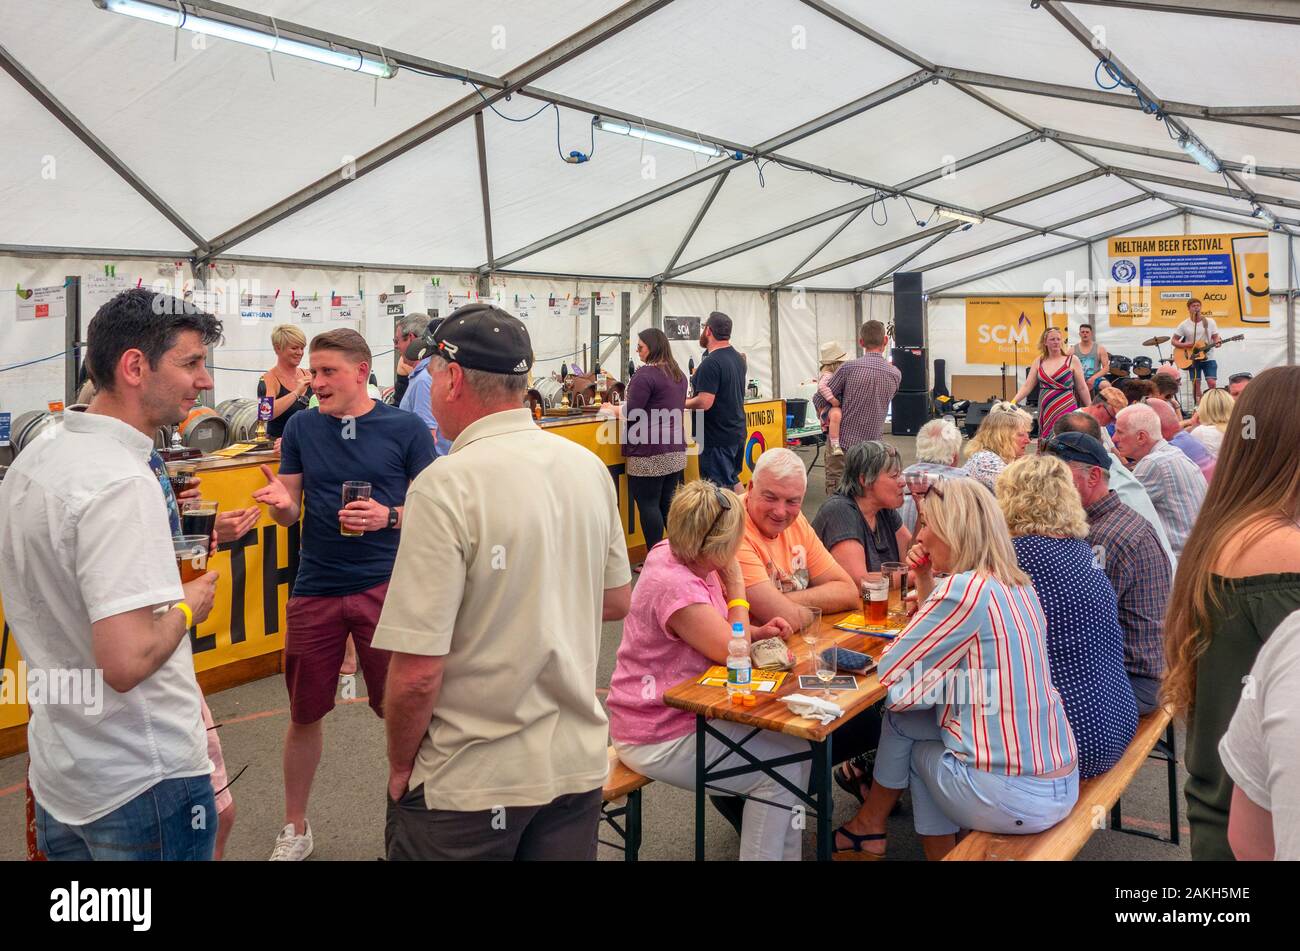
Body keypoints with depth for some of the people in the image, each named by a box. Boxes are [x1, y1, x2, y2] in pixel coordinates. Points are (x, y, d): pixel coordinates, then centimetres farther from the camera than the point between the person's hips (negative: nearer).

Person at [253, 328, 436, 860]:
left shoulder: (406, 429, -3)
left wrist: (389, 516, -19)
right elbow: (291, 514, 8)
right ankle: (294, 830, 33)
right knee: (305, 713, 13)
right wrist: (280, 501, -15)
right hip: (315, 591, 3)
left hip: (385, 586, -2)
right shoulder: (302, 428, 5)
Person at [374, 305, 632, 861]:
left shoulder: (446, 486, -21)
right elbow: (616, 601, 9)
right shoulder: (589, 467, -3)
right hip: (579, 762, 5)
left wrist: (400, 766, -4)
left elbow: (417, 673, -21)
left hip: (470, 783, -5)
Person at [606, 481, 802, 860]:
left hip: (690, 712, 9)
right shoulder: (676, 587, -30)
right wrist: (736, 587, -10)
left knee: (799, 746, 7)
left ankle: (786, 851, 18)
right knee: (782, 771, -11)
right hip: (659, 739, -9)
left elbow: (712, 631, 15)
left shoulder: (672, 554, -1)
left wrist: (758, 632, -1)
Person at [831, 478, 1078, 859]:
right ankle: (942, 850, 28)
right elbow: (944, 638, 22)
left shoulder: (964, 589, -18)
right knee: (922, 712, 20)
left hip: (1010, 796, -7)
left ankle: (868, 827, 33)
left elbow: (892, 677, -13)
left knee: (901, 718, 12)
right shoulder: (1017, 586, 9)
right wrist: (925, 579, 12)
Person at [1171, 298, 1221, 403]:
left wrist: (1217, 342, -17)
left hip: (1208, 358, 1)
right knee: (1196, 384, -2)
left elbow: (1215, 337, 6)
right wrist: (1184, 345, -15)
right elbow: (1174, 341, 3)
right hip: (1193, 359, -1)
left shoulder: (1210, 322, 3)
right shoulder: (1184, 325, -1)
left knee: (1212, 383, -11)